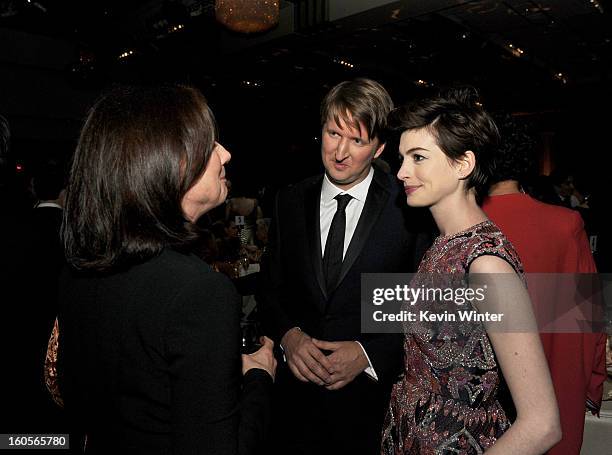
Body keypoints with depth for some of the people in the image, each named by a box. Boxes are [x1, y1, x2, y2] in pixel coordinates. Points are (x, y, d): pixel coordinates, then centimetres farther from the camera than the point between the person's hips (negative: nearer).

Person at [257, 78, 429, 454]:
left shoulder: (409, 207, -11)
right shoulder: (290, 201, 0)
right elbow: (270, 286, 6)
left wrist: (368, 353, -16)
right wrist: (288, 334, -11)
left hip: (374, 396, -3)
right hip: (298, 386, 3)